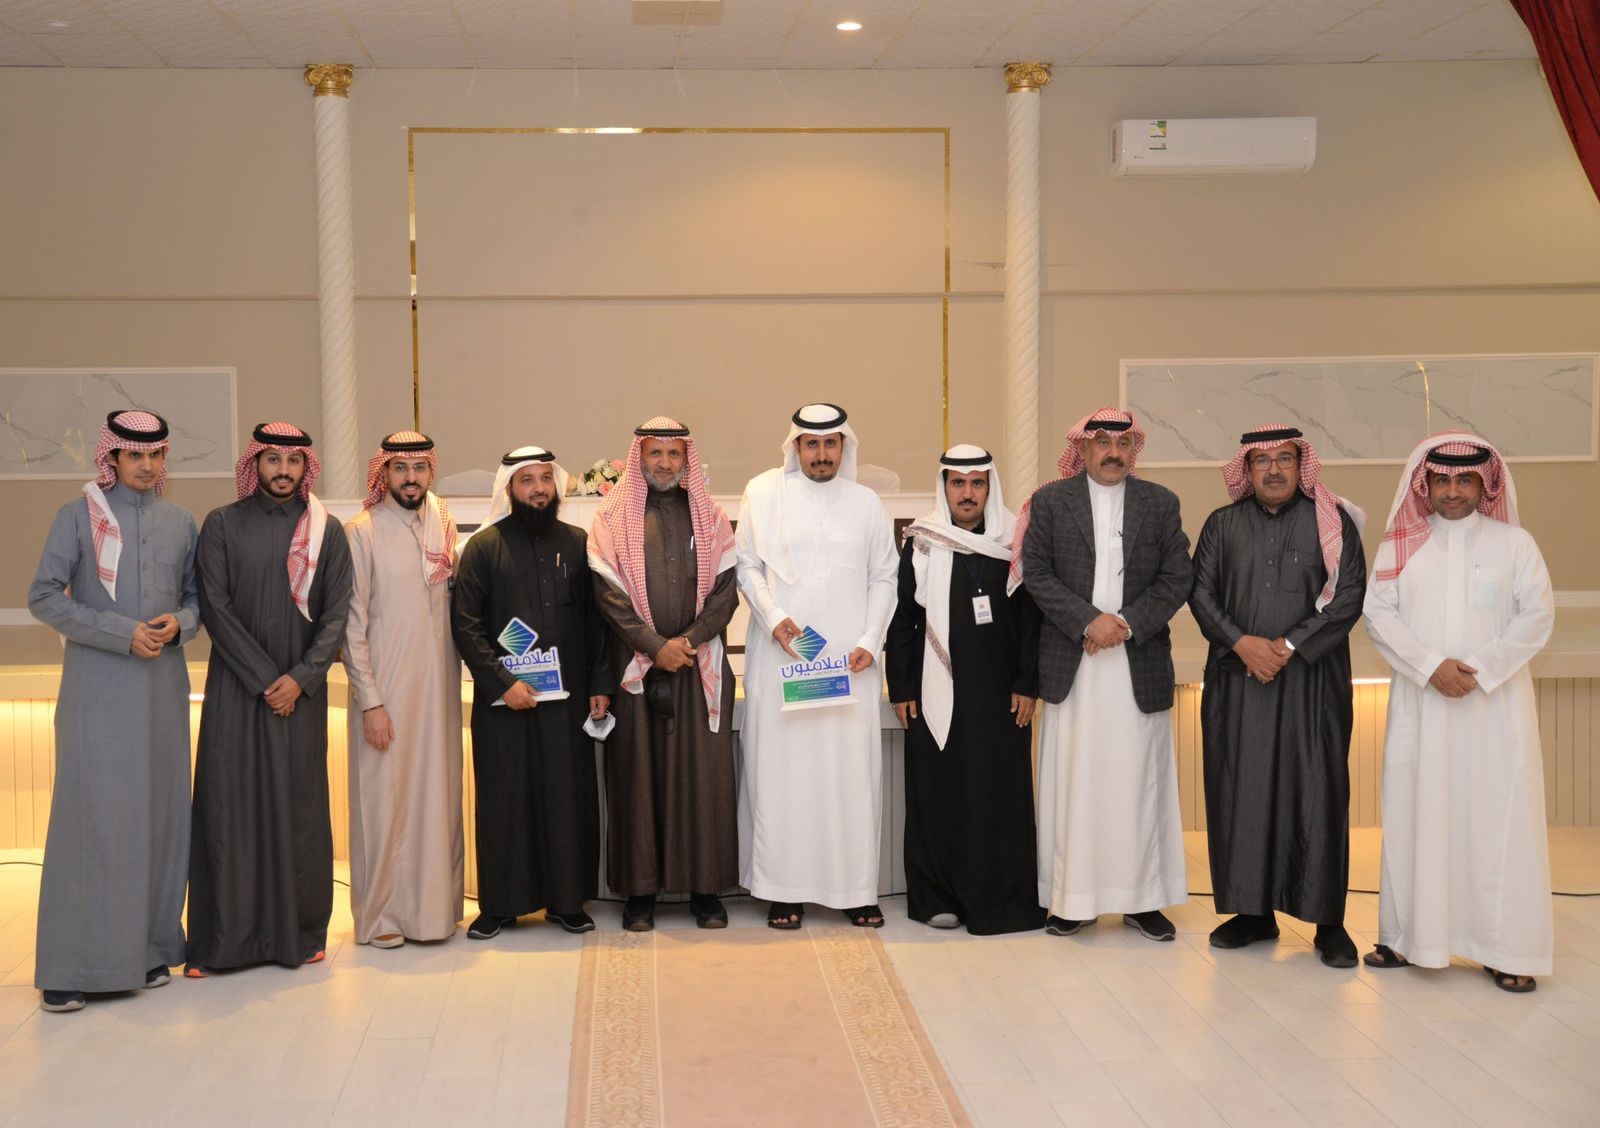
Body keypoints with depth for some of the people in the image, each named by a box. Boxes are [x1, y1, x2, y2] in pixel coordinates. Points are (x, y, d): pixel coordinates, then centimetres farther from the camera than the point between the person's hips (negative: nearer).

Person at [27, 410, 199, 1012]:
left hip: (163, 685, 4)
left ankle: (151, 947, 13)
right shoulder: (78, 516, 1)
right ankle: (71, 965, 0)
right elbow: (43, 596, -4)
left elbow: (196, 597, 16)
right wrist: (123, 634, -12)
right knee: (92, 813, -6)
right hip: (97, 686, -4)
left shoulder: (180, 523, 11)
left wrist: (178, 623, -7)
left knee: (159, 811, 4)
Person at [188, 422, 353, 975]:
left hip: (302, 690, 1)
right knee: (230, 804, -1)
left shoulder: (327, 530, 5)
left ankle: (299, 932, 13)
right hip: (235, 689, -1)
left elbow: (337, 614, 2)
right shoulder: (223, 525, 1)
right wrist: (265, 679, -9)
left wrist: (301, 678, -10)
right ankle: (219, 939, 5)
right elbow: (215, 608, -4)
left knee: (299, 805, 4)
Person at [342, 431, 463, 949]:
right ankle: (380, 913, 13)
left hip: (439, 685, 5)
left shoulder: (444, 525, 7)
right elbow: (352, 623, -8)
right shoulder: (362, 531, -7)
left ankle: (435, 903, 22)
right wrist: (370, 701, -11)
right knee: (384, 796, 1)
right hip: (386, 689, -5)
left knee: (439, 793, 10)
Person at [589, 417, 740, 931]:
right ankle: (641, 889, 8)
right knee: (638, 772, 1)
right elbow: (608, 592, -3)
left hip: (701, 663, 1)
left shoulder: (709, 517, 10)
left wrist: (687, 641, -11)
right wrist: (656, 645, -12)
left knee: (703, 771, 1)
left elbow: (726, 589, 2)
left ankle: (706, 887, 9)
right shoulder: (614, 517, 5)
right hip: (635, 664, -1)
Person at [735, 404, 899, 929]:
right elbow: (747, 566, 4)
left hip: (849, 661, 2)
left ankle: (856, 888, 9)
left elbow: (885, 578, 9)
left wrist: (870, 641, -2)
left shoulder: (866, 503, 9)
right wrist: (772, 619, -10)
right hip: (781, 656, -1)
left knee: (853, 771, 1)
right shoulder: (764, 493, 4)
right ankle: (785, 888, 8)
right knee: (781, 768, 0)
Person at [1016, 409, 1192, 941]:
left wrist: (1128, 623, -11)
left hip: (1140, 664, 1)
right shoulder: (1050, 500, 5)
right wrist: (1089, 621, -13)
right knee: (1072, 782, 2)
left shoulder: (1161, 503, 8)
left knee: (1140, 782, 4)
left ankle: (1142, 898, 13)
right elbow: (1035, 573, -1)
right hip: (1071, 667, -1)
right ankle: (1072, 897, 10)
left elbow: (1177, 578, 3)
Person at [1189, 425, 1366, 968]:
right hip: (1236, 681, 2)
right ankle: (1254, 911, 14)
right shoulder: (1222, 525, 10)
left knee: (1317, 792, -2)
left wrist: (1290, 647, -11)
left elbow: (1349, 595, -3)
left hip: (1313, 681, -2)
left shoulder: (1332, 521, 4)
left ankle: (1329, 920, 6)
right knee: (1240, 791, 3)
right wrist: (1242, 643, -11)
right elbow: (1201, 592, 4)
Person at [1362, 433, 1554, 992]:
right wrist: (1430, 667, -13)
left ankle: (1507, 949, 4)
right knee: (1415, 814, 4)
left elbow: (1537, 615, -3)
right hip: (1419, 702, 2)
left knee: (1498, 818, -1)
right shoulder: (1399, 545, 8)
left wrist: (1481, 671, -13)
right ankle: (1408, 936, 12)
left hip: (1496, 704, -1)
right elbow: (1379, 614, 0)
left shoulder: (1514, 543, 4)